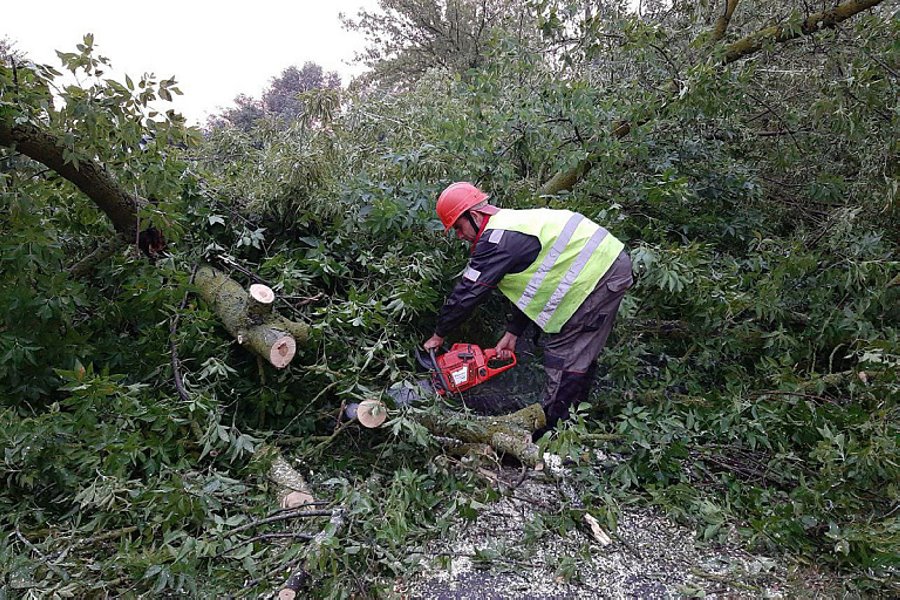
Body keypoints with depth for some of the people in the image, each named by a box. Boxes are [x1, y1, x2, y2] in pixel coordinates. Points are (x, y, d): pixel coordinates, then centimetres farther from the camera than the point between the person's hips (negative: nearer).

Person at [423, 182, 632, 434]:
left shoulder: (496, 239, -15)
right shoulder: (513, 222, 17)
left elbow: (466, 293, -12)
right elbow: (530, 286, 20)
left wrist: (438, 335, 1)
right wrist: (512, 333, 19)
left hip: (596, 274, -10)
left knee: (563, 354, -3)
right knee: (581, 353, 18)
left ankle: (551, 430, 8)